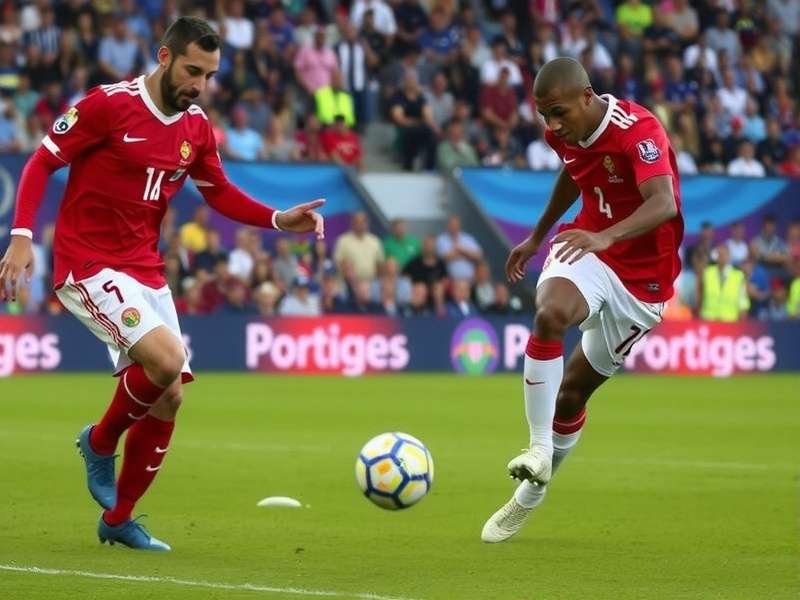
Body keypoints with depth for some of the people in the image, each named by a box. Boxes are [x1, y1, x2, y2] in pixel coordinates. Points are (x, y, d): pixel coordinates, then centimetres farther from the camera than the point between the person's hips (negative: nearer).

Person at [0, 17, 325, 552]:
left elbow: (220, 193, 17)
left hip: (145, 269, 7)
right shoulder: (109, 105, -12)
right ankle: (101, 442, 3)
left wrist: (280, 220, 1)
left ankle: (118, 519, 19)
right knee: (166, 357, -26)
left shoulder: (196, 127, 6)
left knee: (168, 397, 3)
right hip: (87, 263, -7)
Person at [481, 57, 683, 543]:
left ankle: (532, 494, 25)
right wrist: (538, 235, 27)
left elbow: (664, 204, -42)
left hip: (643, 276, -4)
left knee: (572, 391, 3)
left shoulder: (638, 131, -26)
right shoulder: (566, 134, -5)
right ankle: (539, 449, -24)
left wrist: (605, 237, -58)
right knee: (550, 314, -32)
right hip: (587, 251, 4)